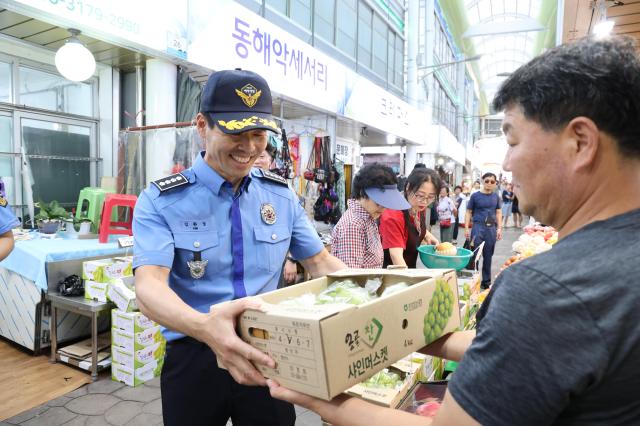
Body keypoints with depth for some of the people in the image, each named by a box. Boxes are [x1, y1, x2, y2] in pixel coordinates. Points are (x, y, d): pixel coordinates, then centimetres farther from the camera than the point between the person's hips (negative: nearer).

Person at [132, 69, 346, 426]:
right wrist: (204, 327, -43)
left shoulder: (282, 195, 0)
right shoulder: (161, 201, -11)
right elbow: (149, 285, -23)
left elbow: (321, 263, 5)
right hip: (194, 357, -2)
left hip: (269, 356, 3)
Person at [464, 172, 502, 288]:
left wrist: (499, 228, 7)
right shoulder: (475, 195, -1)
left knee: (488, 256, 10)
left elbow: (498, 213, 15)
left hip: (491, 228, 3)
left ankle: (486, 281, 22)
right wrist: (466, 228, -5)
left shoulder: (496, 196, 9)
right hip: (478, 227, -3)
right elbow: (468, 212, 1)